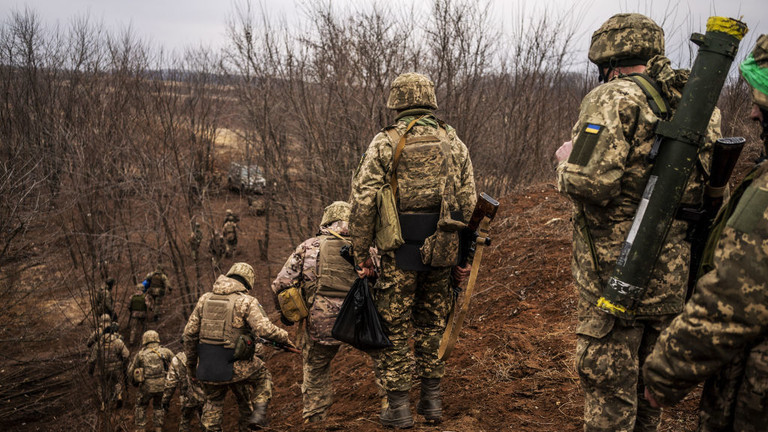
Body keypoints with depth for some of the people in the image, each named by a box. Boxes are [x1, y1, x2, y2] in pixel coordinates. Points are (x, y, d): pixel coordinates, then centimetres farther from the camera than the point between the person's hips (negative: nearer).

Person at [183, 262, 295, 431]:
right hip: (235, 367, -4)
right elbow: (265, 329, -20)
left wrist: (190, 362, 20)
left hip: (206, 366, 4)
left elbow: (190, 333, 9)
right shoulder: (246, 301, -8)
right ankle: (258, 414, 12)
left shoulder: (205, 298, 7)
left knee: (213, 402, 26)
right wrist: (284, 337, -2)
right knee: (262, 374, 25)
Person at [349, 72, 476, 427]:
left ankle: (398, 407, 13)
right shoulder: (453, 141, 7)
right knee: (431, 325, 17)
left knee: (392, 328, 9)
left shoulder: (385, 143, -4)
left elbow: (363, 201, -11)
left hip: (400, 251, -4)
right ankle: (432, 401, 24)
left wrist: (361, 253, -3)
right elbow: (468, 200, 5)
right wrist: (466, 252, 12)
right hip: (442, 250, 4)